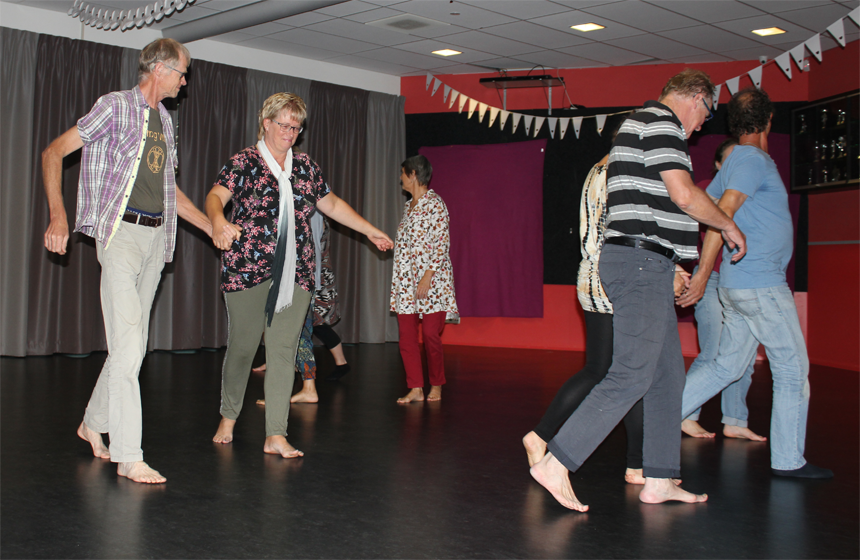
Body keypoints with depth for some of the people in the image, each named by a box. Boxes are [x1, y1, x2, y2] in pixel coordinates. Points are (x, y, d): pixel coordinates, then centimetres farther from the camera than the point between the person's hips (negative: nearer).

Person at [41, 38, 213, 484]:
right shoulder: (117, 106, -2)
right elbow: (53, 152, -6)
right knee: (127, 345, -12)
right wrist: (58, 215, -18)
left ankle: (94, 422, 28)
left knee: (133, 343, 10)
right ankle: (127, 456, -9)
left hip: (156, 236, 7)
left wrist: (213, 228, 25)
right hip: (121, 231, -7)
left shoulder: (164, 120, 20)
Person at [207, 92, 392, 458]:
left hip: (295, 274, 4)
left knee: (284, 351, 0)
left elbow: (331, 204, 26)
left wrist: (371, 231, 29)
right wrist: (218, 221, -38)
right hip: (247, 270, -4)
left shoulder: (305, 167, 16)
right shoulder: (244, 163, 0)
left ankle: (276, 435, 4)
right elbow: (216, 196, -15)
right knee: (242, 346, 3)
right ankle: (228, 417, 28)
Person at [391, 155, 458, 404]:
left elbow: (441, 243, -14)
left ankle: (436, 386, 13)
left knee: (431, 335, -4)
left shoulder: (435, 203, -8)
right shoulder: (408, 206, 16)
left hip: (430, 280, -7)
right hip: (406, 281, 7)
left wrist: (427, 277, -19)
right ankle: (416, 388, 6)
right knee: (406, 336, 1)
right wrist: (401, 280, 15)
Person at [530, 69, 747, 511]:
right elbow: (684, 194, -18)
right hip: (642, 262, -11)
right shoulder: (660, 122, -8)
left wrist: (670, 266, 31)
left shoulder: (642, 124, 25)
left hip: (648, 265, 11)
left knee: (667, 374, 11)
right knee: (631, 376, -12)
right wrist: (728, 225, -1)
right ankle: (555, 464, -11)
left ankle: (659, 481, 15)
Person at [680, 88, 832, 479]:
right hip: (761, 284, -9)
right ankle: (788, 460, 9)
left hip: (738, 284, 9)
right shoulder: (752, 160, -13)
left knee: (727, 366, 13)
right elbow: (721, 214, -21)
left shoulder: (736, 161, 15)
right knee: (792, 370, 1)